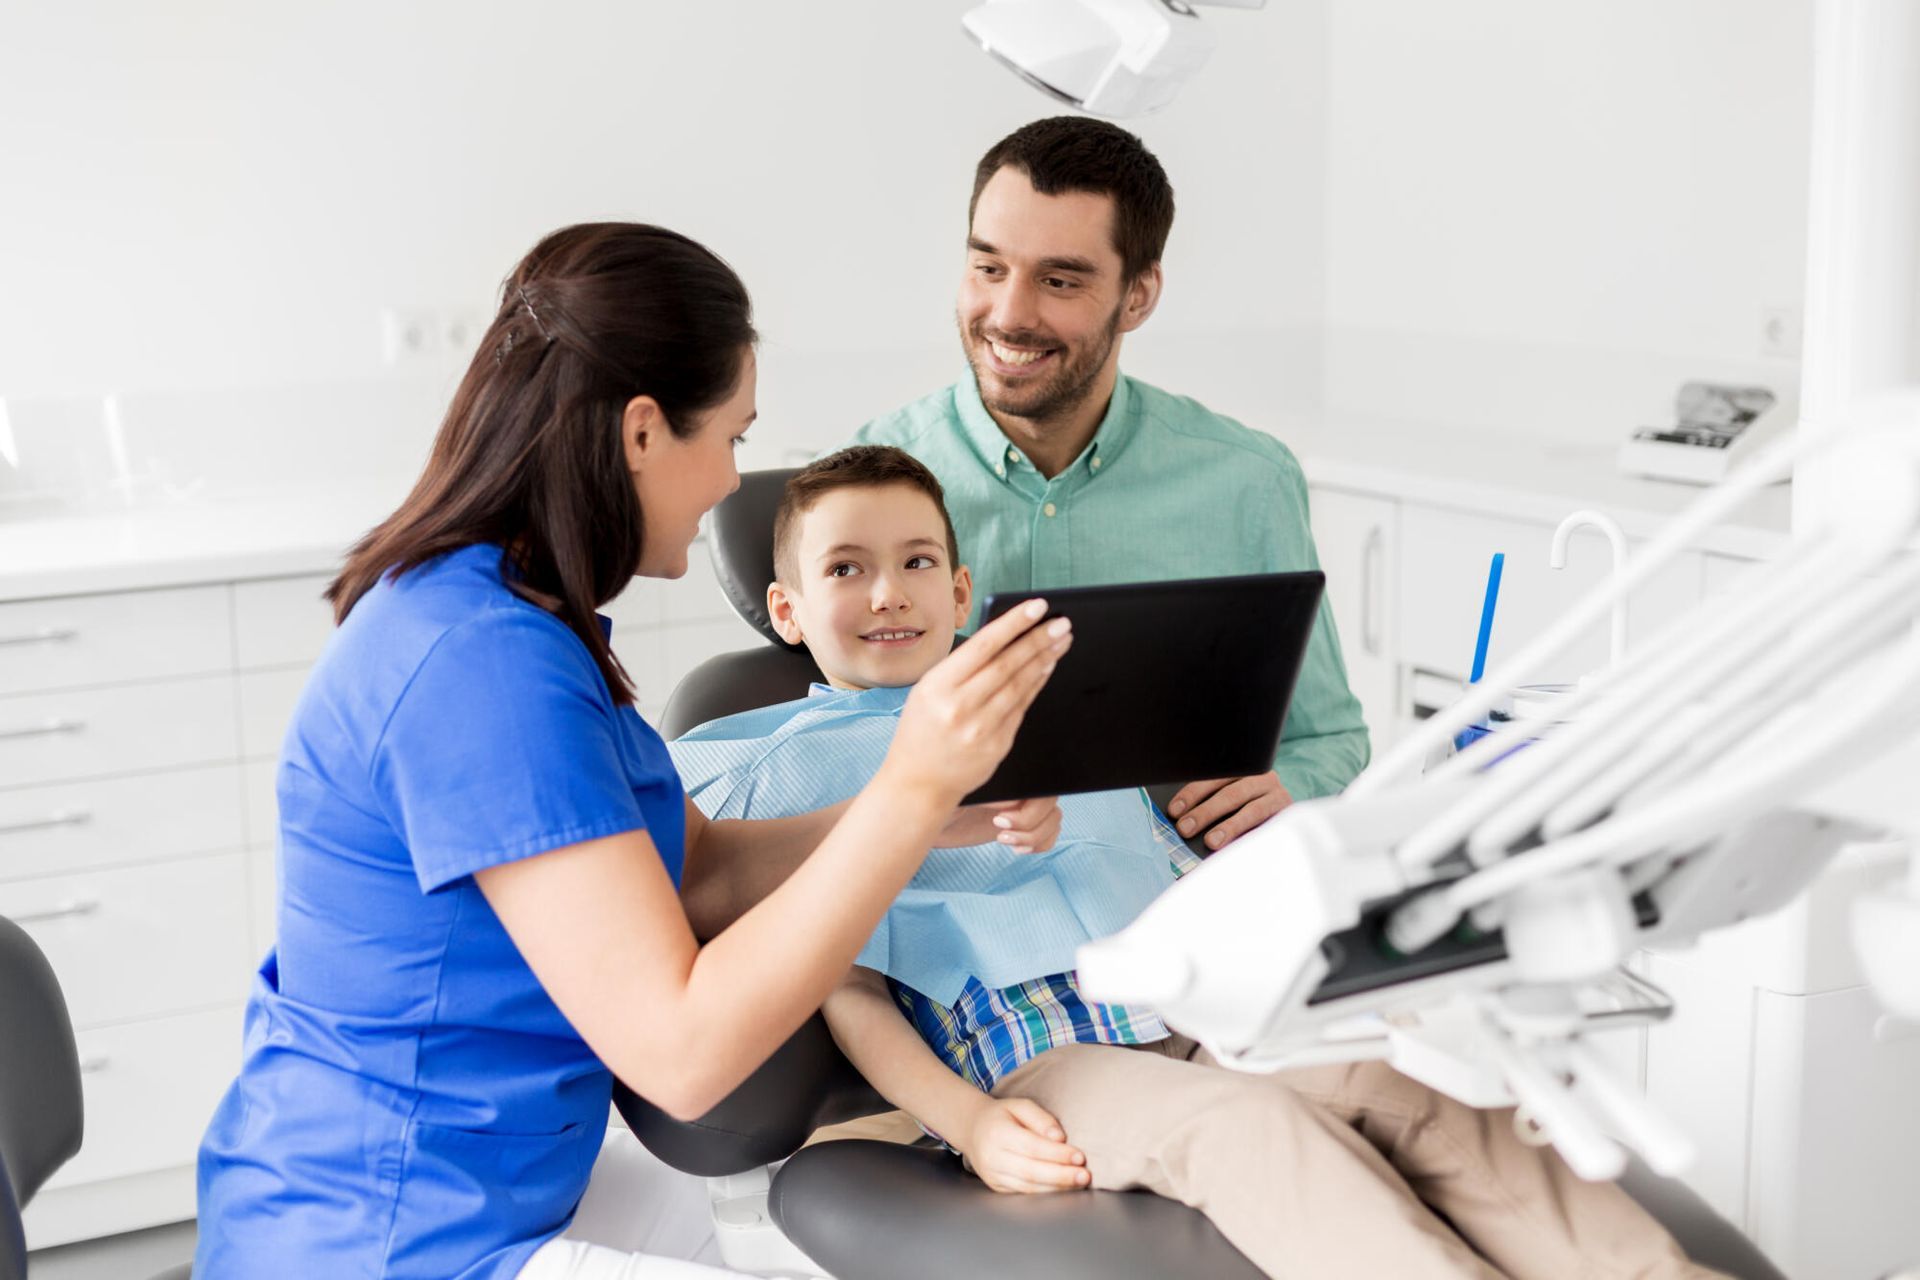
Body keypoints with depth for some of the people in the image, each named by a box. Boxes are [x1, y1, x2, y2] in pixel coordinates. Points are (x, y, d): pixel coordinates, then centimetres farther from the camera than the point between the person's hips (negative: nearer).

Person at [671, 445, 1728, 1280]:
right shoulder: (778, 768, 14)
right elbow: (845, 990, 4)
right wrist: (966, 1124, -12)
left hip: (1212, 1010, 4)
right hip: (1042, 1064, -4)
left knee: (1408, 1084, -24)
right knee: (1249, 1124, -34)